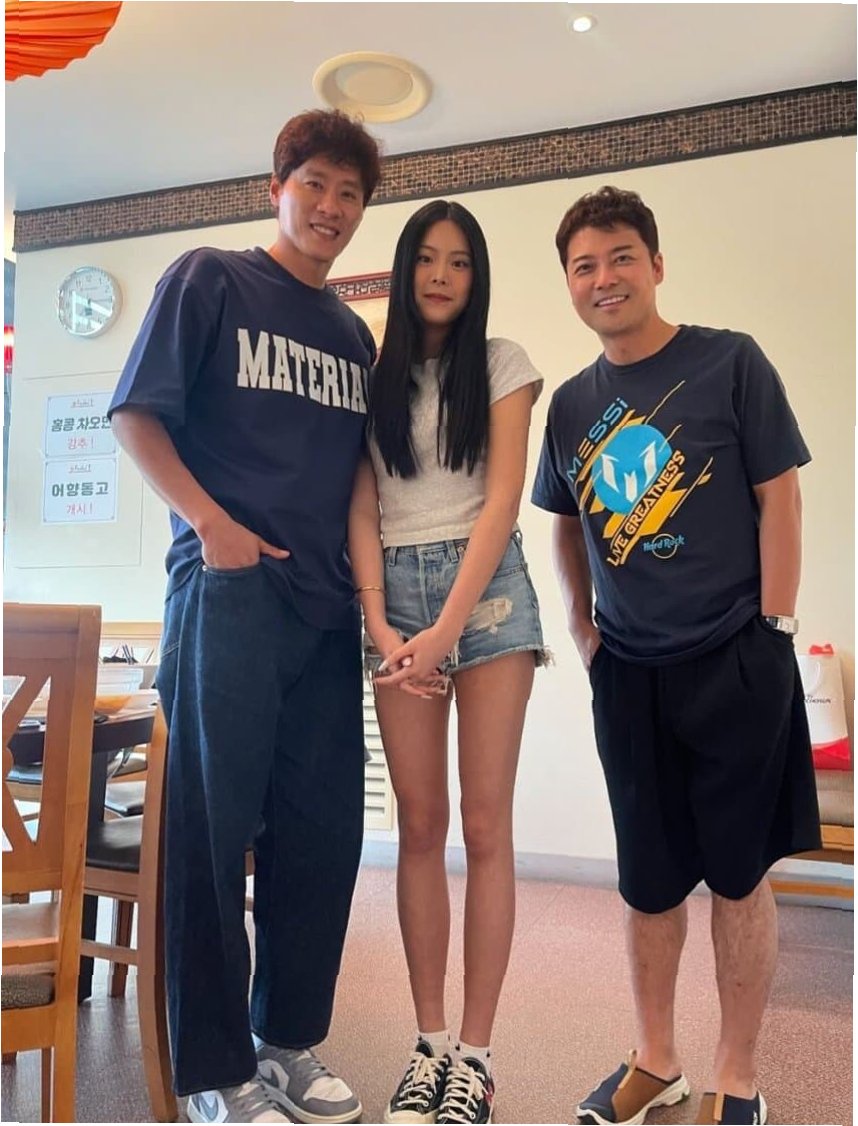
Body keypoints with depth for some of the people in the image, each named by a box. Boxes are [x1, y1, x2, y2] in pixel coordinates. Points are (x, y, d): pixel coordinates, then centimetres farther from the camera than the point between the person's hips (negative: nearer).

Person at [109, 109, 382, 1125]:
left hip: (328, 610, 6)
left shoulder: (353, 335, 19)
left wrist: (369, 583, 10)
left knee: (321, 831, 8)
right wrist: (213, 521, -13)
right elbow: (135, 413, -2)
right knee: (213, 826, 1)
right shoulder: (209, 279, 4)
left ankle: (289, 1042, 26)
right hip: (228, 592, -5)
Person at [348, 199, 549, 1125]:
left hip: (486, 585, -2)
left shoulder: (502, 364, 6)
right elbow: (360, 508, 6)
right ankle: (429, 1041, 14)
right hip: (395, 592, 2)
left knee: (484, 824, -2)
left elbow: (502, 499, -5)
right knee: (419, 826, 3)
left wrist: (446, 629, -14)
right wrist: (380, 626, -8)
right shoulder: (374, 373, 13)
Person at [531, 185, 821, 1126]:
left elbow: (778, 496, -6)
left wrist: (773, 631, -9)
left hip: (732, 662, -4)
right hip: (627, 673, 4)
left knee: (735, 875, 7)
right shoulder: (573, 402, 9)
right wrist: (582, 624, 9)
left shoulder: (729, 362, -4)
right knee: (648, 878, 14)